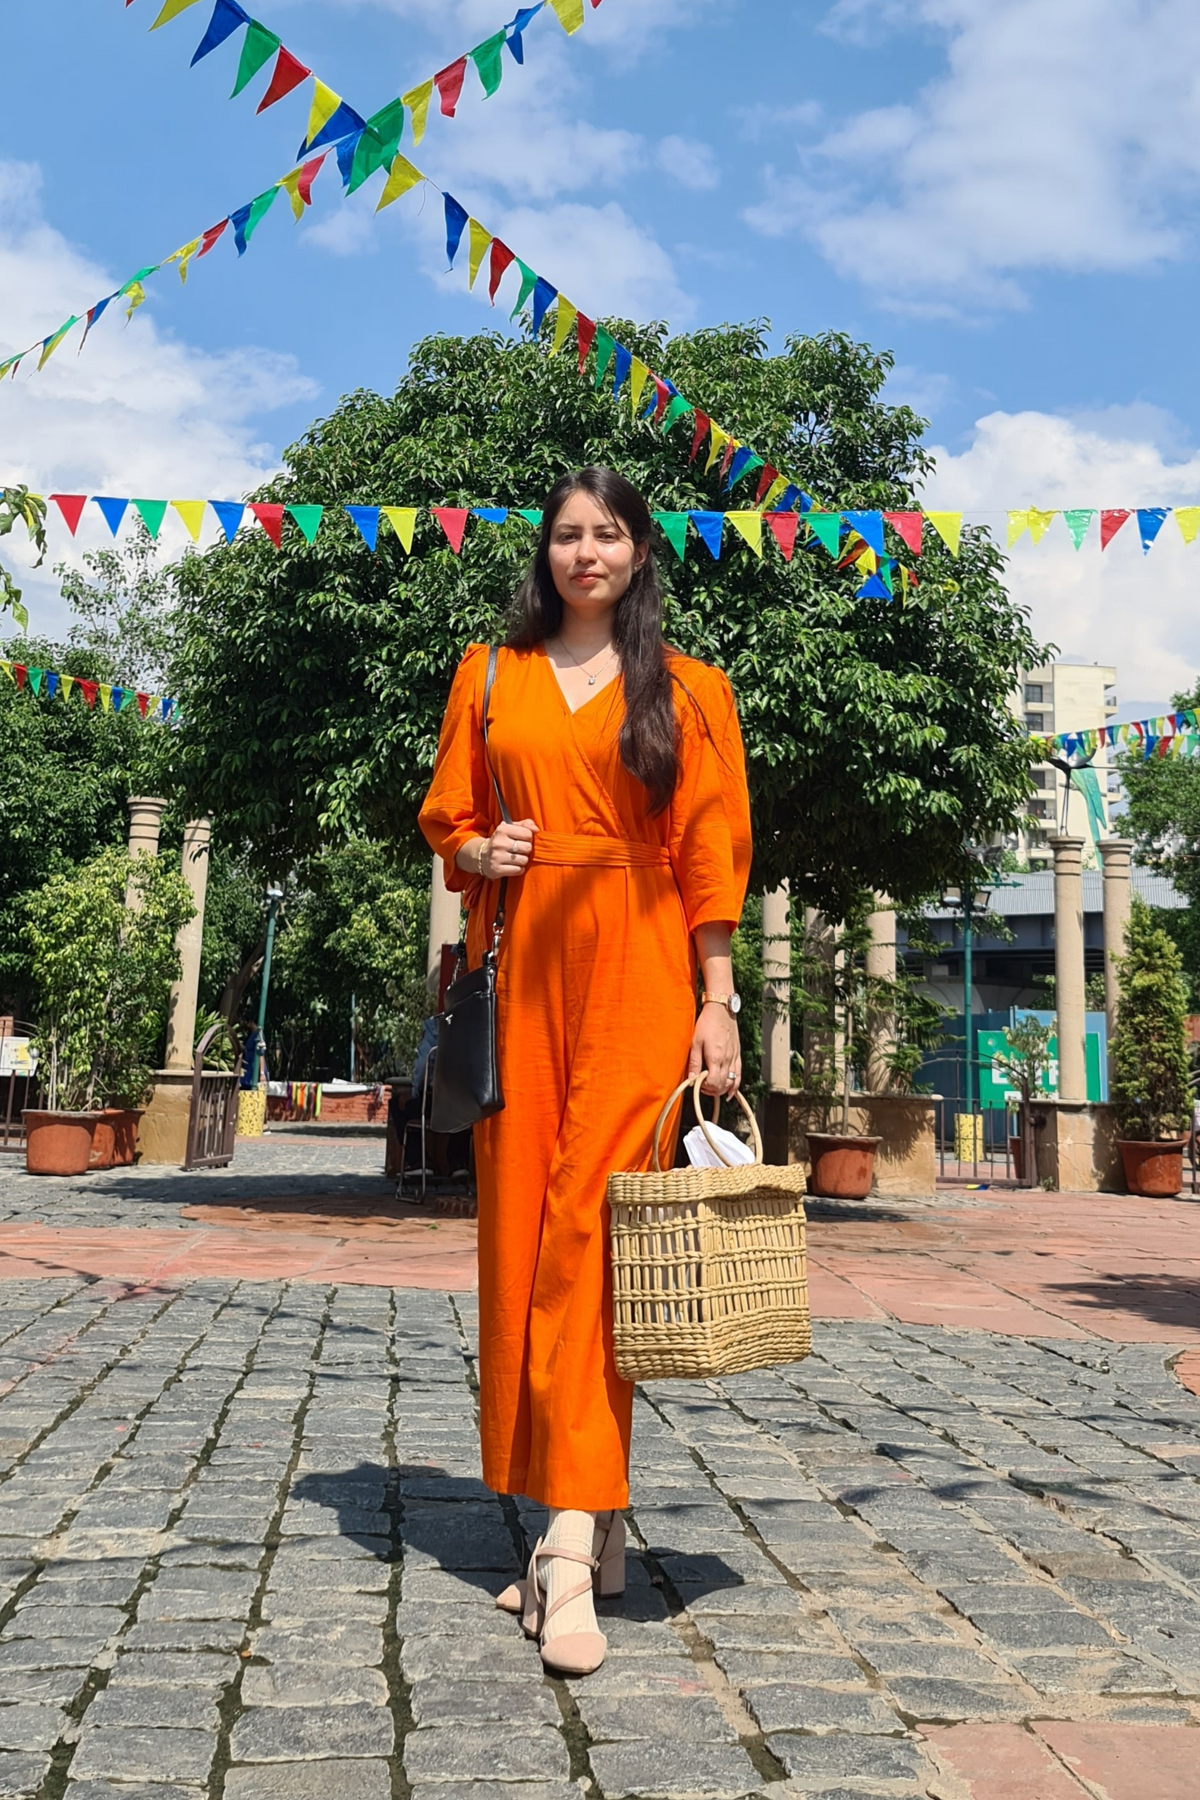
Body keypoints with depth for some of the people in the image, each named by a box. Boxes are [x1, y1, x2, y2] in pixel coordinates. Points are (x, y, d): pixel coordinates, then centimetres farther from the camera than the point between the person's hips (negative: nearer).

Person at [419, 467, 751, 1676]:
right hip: (521, 966, 3)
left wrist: (717, 1003, -2)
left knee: (587, 1227, -12)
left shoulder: (686, 691, 9)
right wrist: (477, 852, -4)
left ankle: (571, 1541, -9)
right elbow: (446, 817, 20)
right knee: (518, 1227, 1)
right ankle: (592, 1519, 14)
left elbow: (710, 853, 5)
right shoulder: (491, 676, 16)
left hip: (636, 972, -3)